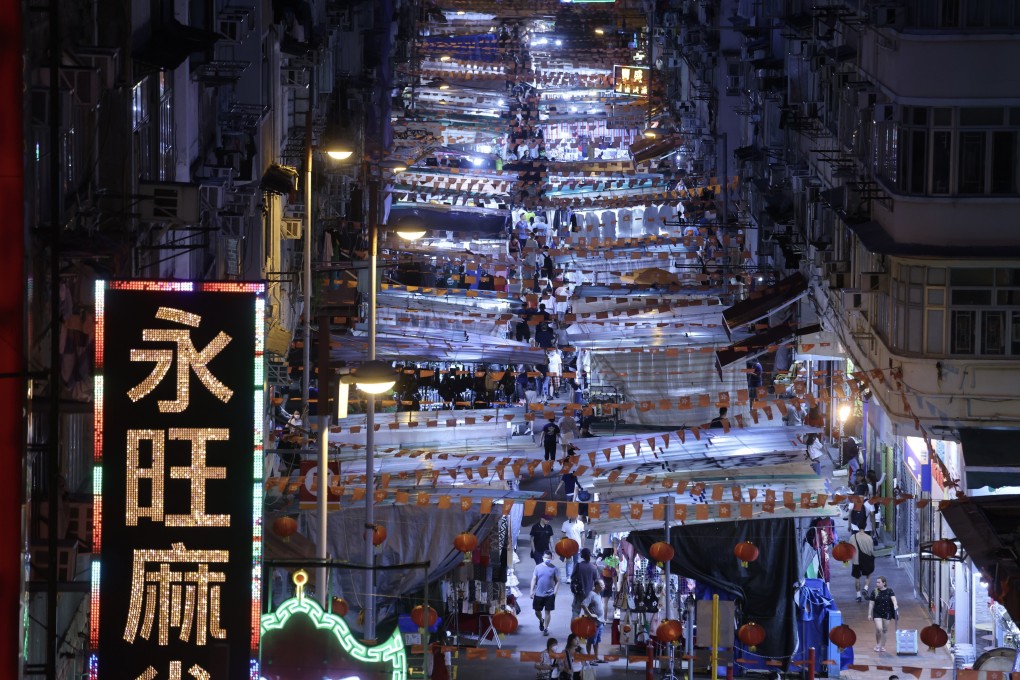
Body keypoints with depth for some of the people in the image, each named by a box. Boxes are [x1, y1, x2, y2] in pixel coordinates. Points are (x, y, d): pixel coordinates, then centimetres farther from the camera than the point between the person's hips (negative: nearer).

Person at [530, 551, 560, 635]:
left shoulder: (554, 568, -4)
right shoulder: (538, 567, 0)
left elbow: (557, 581, 0)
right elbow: (534, 580, 3)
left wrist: (555, 591, -10)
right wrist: (532, 591, -2)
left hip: (550, 594, -2)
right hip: (538, 593, 2)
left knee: (547, 611, 3)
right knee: (537, 611, 10)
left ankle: (545, 628, 14)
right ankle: (541, 620, 41)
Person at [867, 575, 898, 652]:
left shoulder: (889, 591, -5)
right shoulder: (874, 592, -2)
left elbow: (893, 598, -17)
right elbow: (871, 603, 1)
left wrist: (895, 605, -38)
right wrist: (869, 614, 0)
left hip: (887, 612, 0)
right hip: (877, 613, 0)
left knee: (885, 630, 7)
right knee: (879, 629, -13)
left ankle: (882, 646, 20)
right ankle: (877, 644, 9)